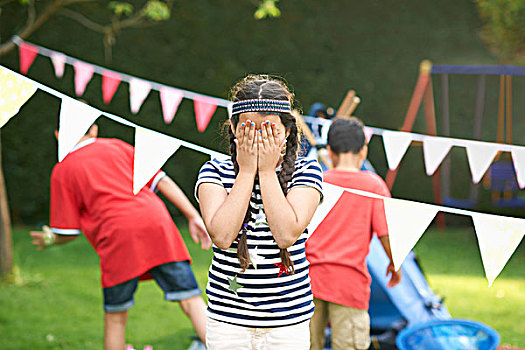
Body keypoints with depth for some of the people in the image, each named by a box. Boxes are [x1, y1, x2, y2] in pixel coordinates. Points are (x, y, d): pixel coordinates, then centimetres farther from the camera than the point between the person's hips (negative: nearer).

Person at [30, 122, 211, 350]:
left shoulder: (62, 171, 14)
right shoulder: (116, 146, 22)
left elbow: (68, 233, 11)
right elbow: (162, 181, 14)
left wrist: (50, 240, 33)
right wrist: (194, 217, 14)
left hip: (118, 233, -2)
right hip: (156, 222, 2)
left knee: (115, 316, 14)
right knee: (191, 300, 0)